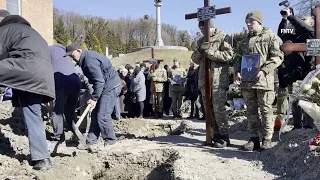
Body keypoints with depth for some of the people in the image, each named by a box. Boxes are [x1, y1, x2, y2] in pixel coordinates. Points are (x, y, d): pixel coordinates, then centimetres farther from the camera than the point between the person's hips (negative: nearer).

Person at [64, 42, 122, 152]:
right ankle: (91, 142, 12)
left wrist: (94, 98, -19)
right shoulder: (85, 59, 11)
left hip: (111, 87, -11)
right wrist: (94, 97, 12)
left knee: (102, 116, -9)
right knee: (95, 114, 9)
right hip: (104, 87, 11)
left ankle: (110, 142, 6)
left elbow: (99, 81, -25)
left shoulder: (89, 61, -22)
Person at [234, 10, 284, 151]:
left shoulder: (271, 37, 1)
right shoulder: (244, 41, 19)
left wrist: (264, 70, -18)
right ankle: (254, 138, 16)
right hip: (246, 81, 6)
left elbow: (277, 57, -8)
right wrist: (237, 71, 1)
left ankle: (267, 139, 7)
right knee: (251, 111, 9)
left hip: (264, 80, -5)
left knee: (266, 110, -1)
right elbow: (238, 58, 20)